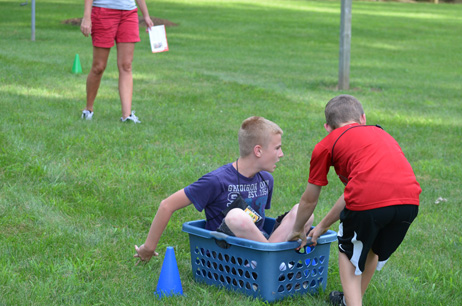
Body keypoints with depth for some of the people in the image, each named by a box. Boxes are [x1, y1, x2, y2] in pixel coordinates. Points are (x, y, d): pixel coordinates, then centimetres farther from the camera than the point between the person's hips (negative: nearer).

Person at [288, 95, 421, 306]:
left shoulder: (327, 144, 19)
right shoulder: (380, 133, 35)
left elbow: (309, 199, 28)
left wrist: (297, 230, 46)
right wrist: (322, 227, 47)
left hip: (370, 201, -5)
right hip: (409, 201, 5)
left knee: (348, 251, 23)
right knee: (373, 251, 30)